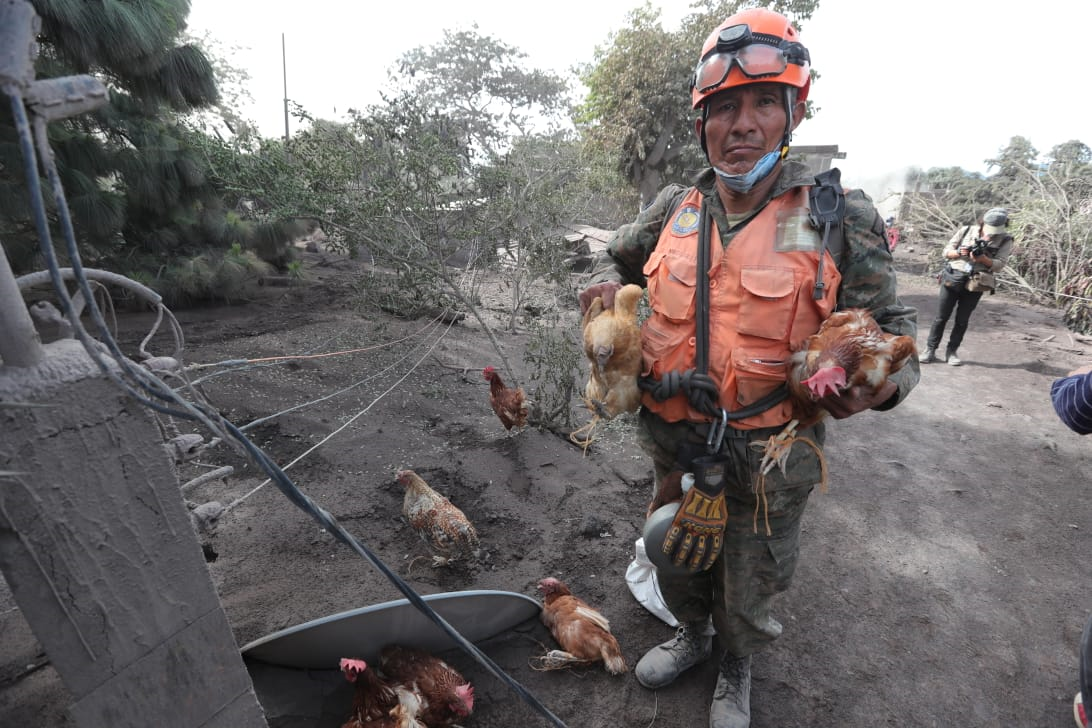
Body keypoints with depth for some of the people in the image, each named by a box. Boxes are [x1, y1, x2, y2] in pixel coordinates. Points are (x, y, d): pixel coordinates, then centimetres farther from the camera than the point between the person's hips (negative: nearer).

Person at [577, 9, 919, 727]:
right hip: (676, 446, 3)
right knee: (677, 563, 27)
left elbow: (892, 325, -6)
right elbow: (618, 257, 15)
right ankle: (692, 636, 61)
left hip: (768, 463, -2)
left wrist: (879, 381, -29)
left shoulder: (839, 215, -11)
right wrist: (606, 285, -9)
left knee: (748, 596, 22)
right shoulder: (676, 208, -2)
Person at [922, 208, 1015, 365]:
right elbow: (946, 251, 6)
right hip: (952, 279, 0)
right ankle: (930, 350, 7)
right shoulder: (966, 230, 5)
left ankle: (952, 351, 14)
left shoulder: (1005, 240, 3)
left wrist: (983, 259, -22)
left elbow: (999, 265, -5)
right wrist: (959, 253, -15)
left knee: (962, 320, 4)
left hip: (975, 285, 0)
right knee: (941, 317, 2)